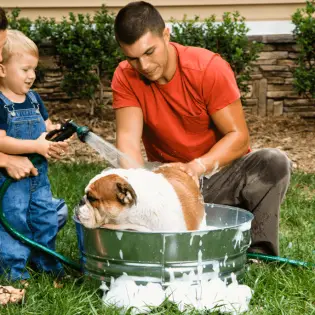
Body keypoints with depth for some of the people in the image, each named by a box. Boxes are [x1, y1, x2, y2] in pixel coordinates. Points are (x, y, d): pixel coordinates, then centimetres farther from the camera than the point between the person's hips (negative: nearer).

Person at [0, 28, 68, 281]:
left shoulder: (34, 99, 8)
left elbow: (47, 127, 14)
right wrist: (36, 146, -27)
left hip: (39, 175, 7)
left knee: (46, 219, 15)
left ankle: (47, 263, 31)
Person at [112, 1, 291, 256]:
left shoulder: (210, 68, -18)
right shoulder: (126, 77, -10)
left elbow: (239, 136, -19)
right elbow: (128, 138, -21)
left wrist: (197, 167, -36)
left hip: (220, 172, -1)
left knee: (274, 163, -30)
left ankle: (259, 253, -20)